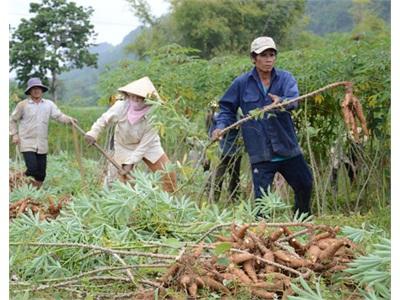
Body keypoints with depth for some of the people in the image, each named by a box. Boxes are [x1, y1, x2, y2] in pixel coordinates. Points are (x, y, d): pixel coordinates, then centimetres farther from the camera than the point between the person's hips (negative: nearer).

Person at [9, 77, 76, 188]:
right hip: (27, 143, -3)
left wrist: (69, 119, -23)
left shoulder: (49, 104, 5)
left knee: (41, 173, 6)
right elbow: (13, 120, 8)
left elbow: (59, 116, -4)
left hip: (42, 145, 3)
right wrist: (14, 135, -1)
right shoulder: (23, 105, -2)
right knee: (32, 169, -15)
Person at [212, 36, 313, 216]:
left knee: (305, 185, 18)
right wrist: (221, 126, -10)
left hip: (287, 148, 2)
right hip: (260, 153, -2)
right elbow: (227, 108, 9)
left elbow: (293, 99, -22)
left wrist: (281, 102, -44)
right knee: (262, 198, -5)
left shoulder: (285, 78, -2)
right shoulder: (242, 83, -2)